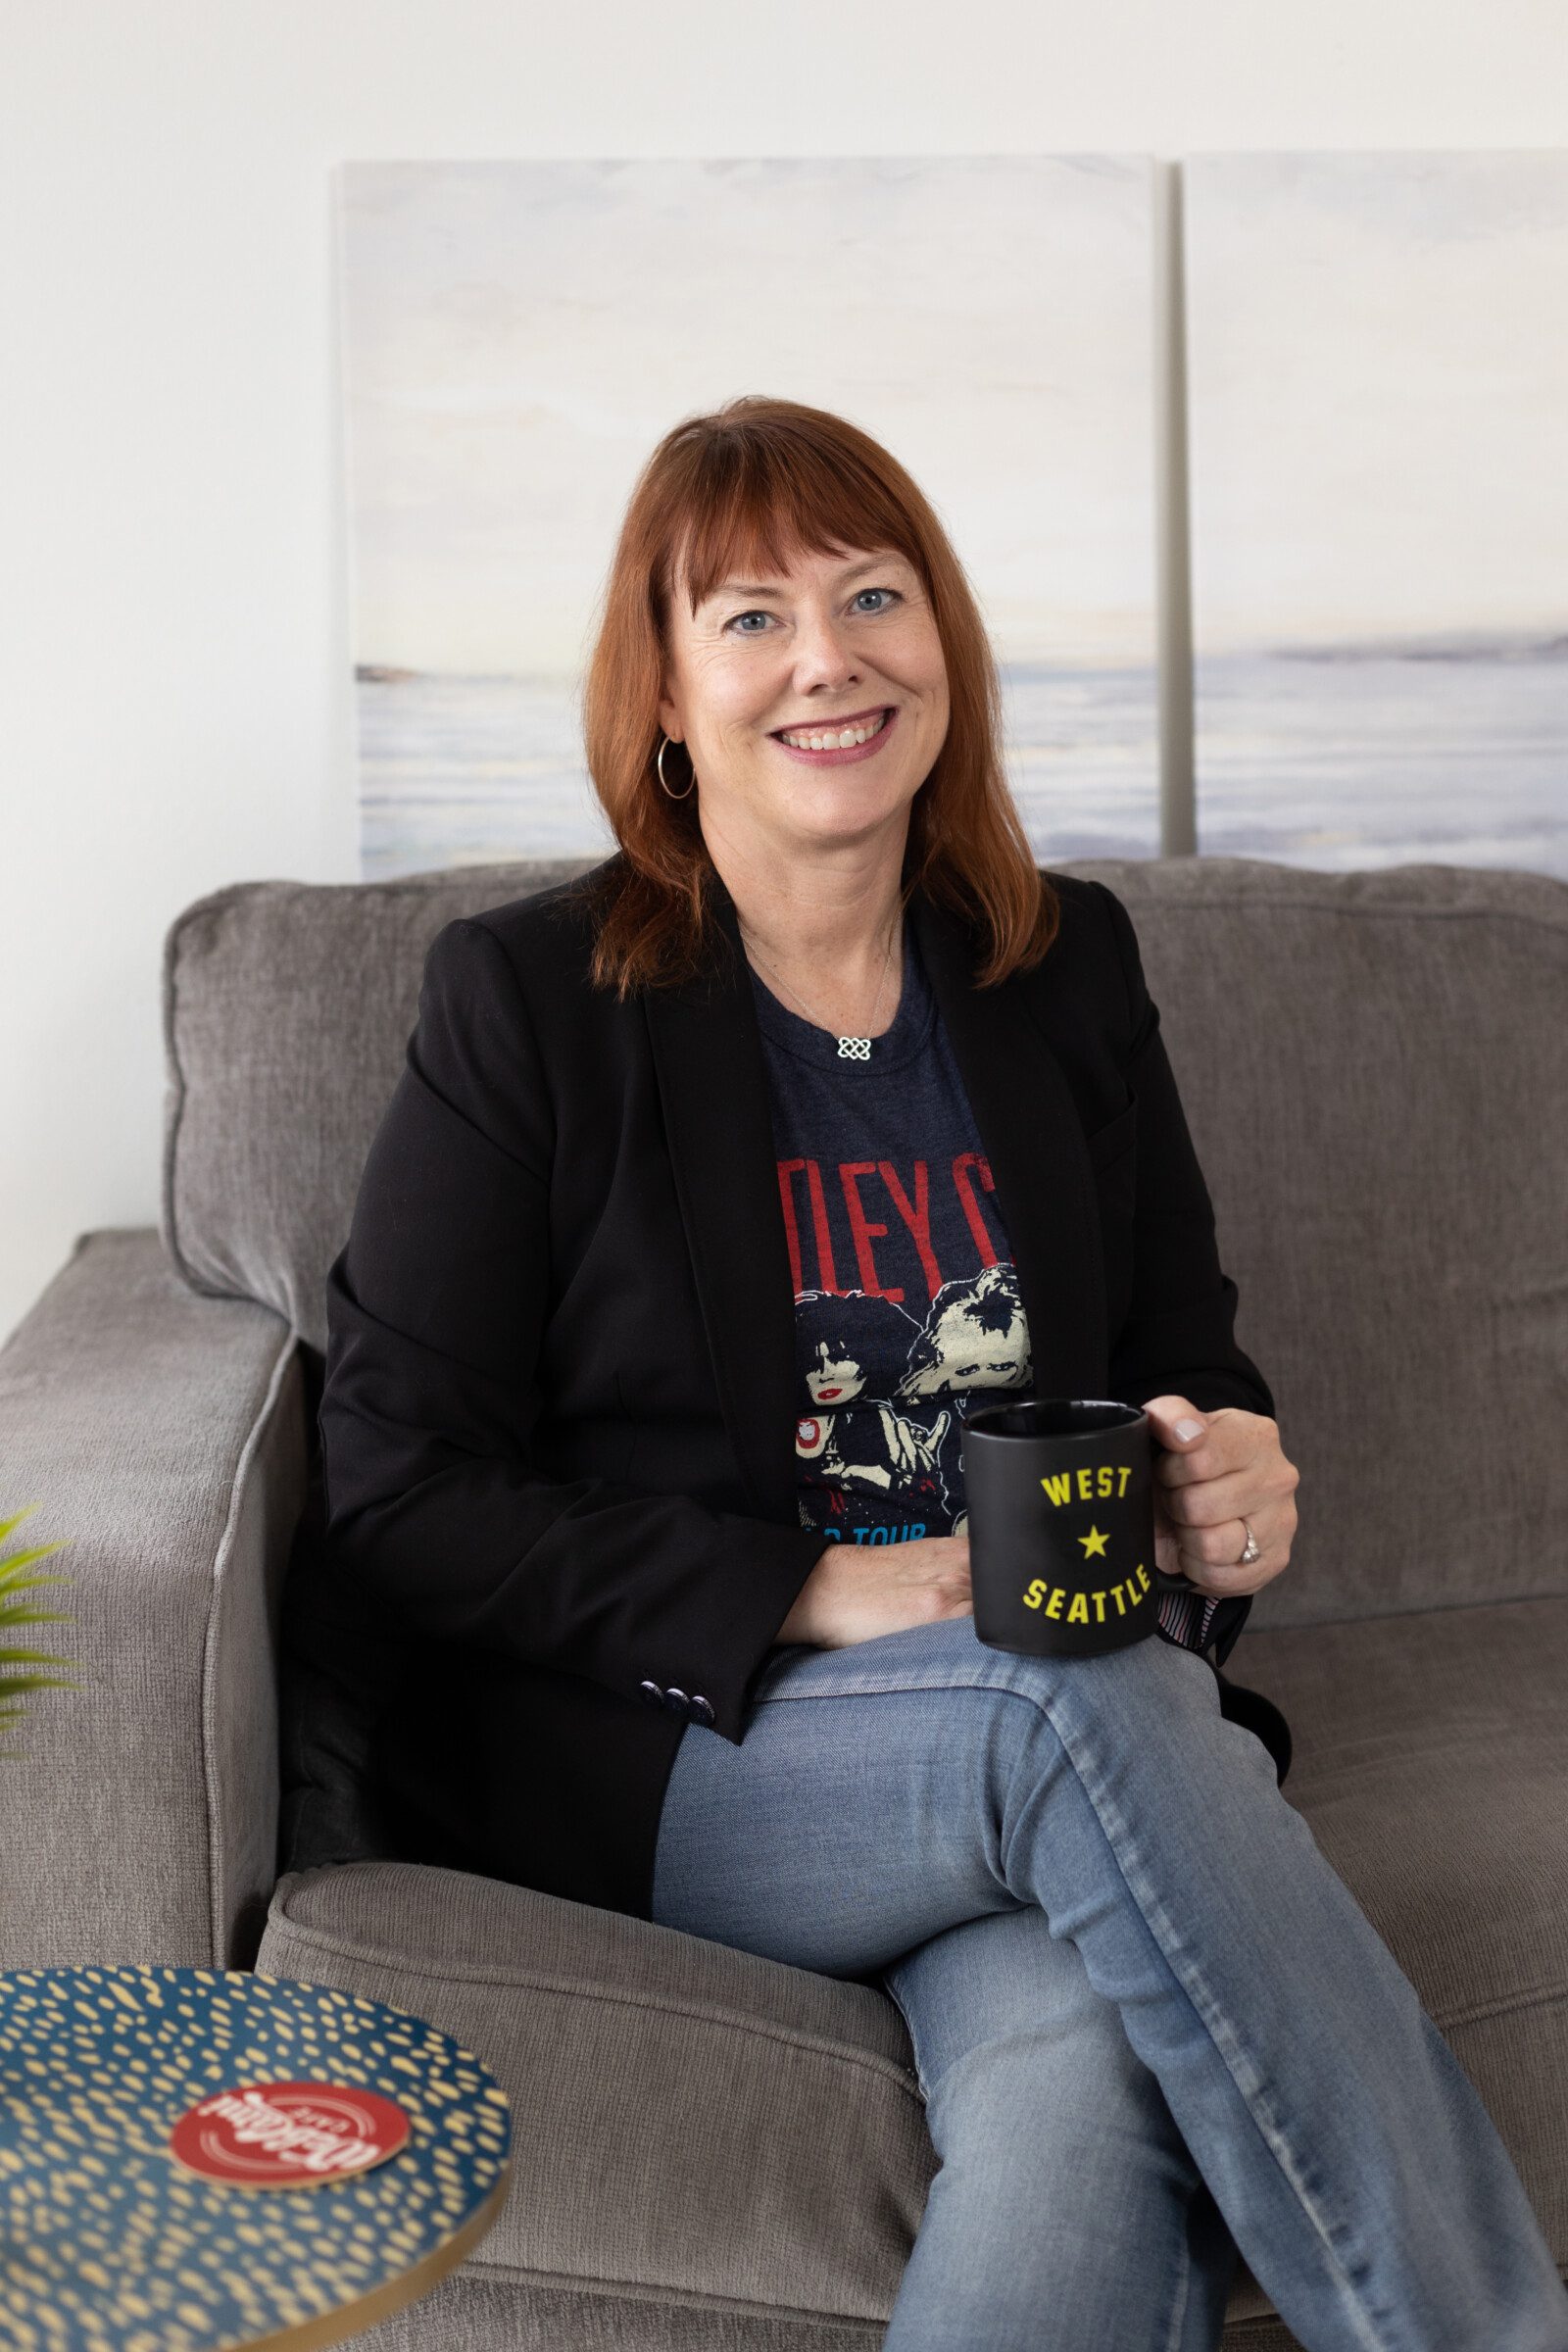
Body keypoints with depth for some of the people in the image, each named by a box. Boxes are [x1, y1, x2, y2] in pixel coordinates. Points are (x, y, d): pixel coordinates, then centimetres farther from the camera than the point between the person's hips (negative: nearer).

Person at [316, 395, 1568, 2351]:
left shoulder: (1070, 968, 12)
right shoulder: (524, 999, 0)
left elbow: (1190, 1359, 21)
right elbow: (397, 1492, -4)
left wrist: (1226, 1485, -5)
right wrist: (817, 1597, -14)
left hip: (1061, 1705, 2)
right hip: (639, 1755, -2)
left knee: (1076, 2103, -34)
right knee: (1086, 1709, -34)